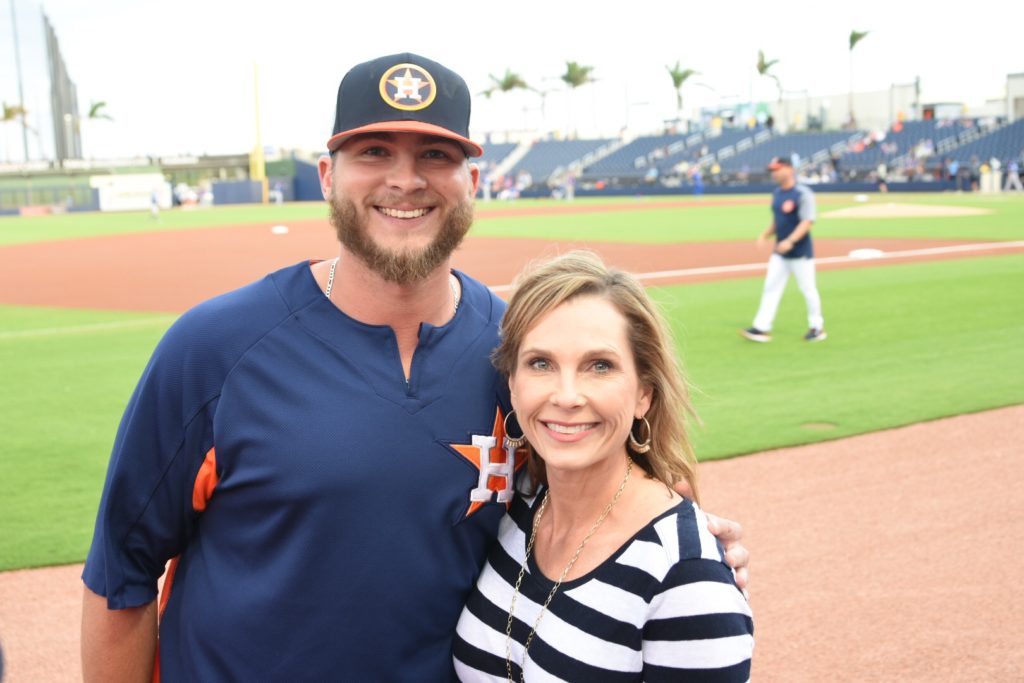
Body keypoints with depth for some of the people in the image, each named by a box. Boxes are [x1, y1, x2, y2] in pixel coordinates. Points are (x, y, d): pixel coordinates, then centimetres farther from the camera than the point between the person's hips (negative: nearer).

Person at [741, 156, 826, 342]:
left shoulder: (803, 194, -14)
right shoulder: (777, 193, 11)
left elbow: (807, 222, -21)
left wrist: (790, 241, -32)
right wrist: (765, 235, 5)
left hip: (800, 252, -7)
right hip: (779, 252, 7)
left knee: (808, 289, 4)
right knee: (771, 287, 2)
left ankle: (817, 327, 18)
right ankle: (762, 328, 1)